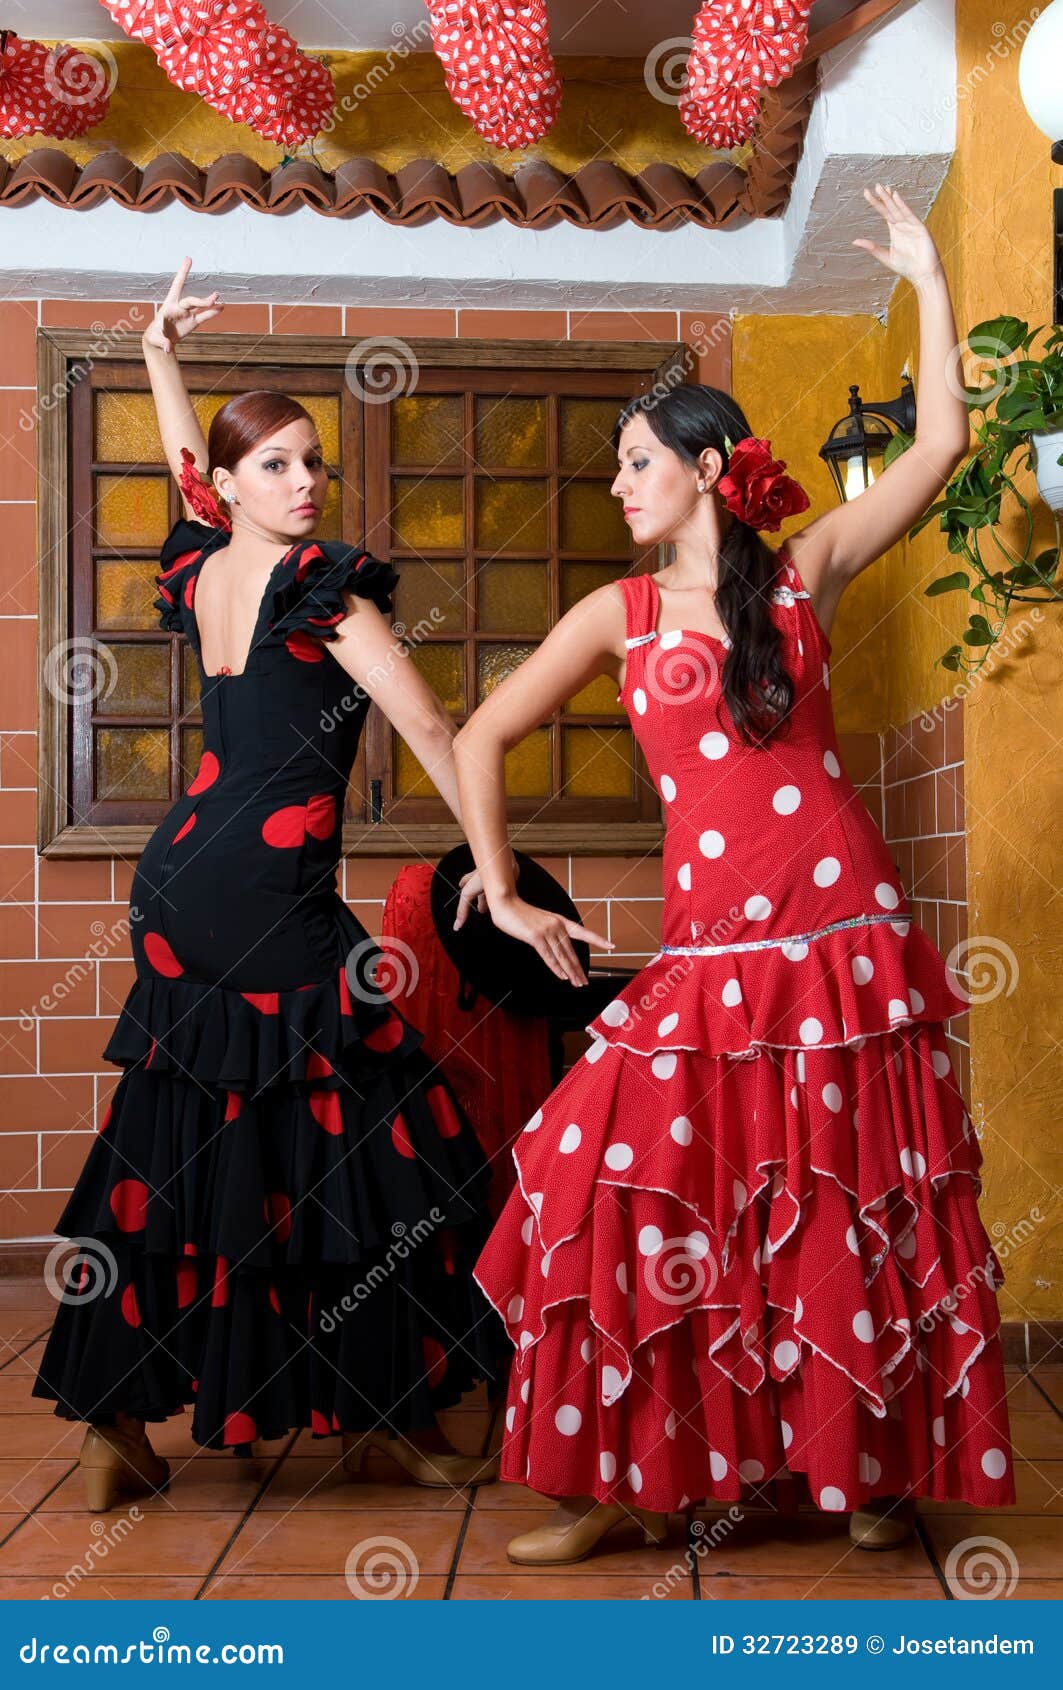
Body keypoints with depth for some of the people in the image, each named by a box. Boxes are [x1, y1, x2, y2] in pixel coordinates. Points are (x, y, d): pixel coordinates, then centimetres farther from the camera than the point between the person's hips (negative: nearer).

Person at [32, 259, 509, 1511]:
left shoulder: (203, 571, 11)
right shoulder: (323, 591, -9)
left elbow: (185, 466, 31)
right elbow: (430, 729, -12)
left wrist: (162, 354, 38)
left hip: (181, 889, 9)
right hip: (272, 902, -8)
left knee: (175, 1146, 14)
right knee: (367, 1144, 2)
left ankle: (115, 1419, 20)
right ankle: (381, 1415, 12)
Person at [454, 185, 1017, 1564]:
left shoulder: (805, 574, 8)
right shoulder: (621, 614, 8)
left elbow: (940, 447, 2)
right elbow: (480, 740, 10)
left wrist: (929, 283, 6)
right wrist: (503, 897, 4)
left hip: (848, 944, 0)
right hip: (712, 953, 0)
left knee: (859, 1212, 6)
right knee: (626, 1182, -8)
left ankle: (879, 1465, 24)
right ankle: (622, 1479, 7)